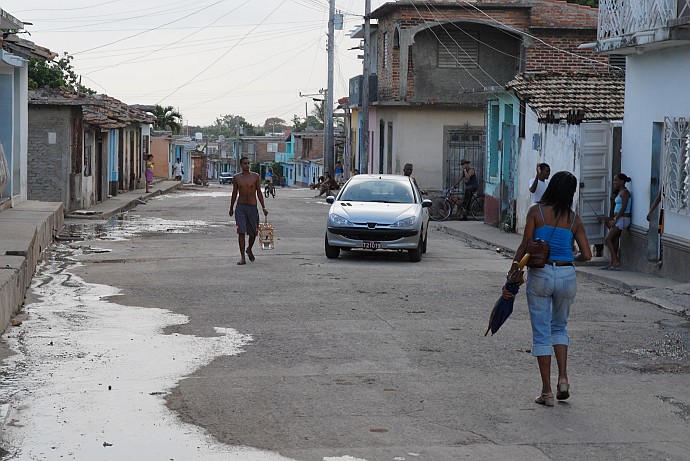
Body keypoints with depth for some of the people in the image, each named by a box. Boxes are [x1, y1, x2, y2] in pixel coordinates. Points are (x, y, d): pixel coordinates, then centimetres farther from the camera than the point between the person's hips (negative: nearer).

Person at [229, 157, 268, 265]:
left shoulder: (255, 177, 1)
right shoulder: (236, 178, 3)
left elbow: (259, 192, 4)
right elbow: (234, 193, 13)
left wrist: (263, 207, -1)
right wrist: (231, 208, 18)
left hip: (252, 207, 1)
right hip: (240, 206, -1)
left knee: (253, 233, 8)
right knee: (241, 232, -11)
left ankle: (249, 250, 37)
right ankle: (242, 257, -9)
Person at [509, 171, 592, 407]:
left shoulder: (536, 211, -5)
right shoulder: (574, 219, 3)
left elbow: (524, 247, -9)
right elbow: (587, 255, 2)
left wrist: (512, 270, 0)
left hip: (540, 274, -2)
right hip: (567, 275, 2)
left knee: (541, 332, 6)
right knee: (559, 327, 23)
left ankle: (547, 391, 6)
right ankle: (563, 378, 7)